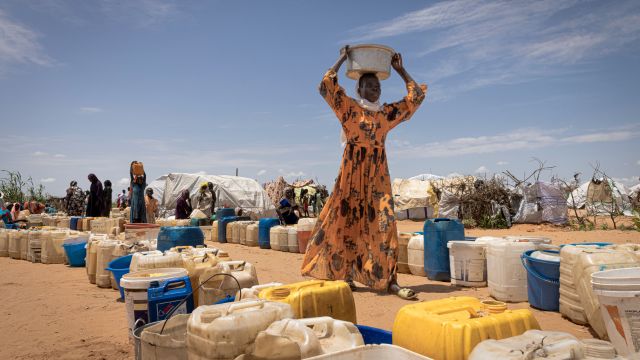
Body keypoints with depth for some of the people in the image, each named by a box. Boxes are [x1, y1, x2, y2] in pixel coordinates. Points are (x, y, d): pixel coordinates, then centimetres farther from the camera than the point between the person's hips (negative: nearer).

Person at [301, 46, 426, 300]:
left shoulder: (387, 113, 14)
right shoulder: (348, 108, 4)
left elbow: (416, 96, 16)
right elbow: (327, 85, -7)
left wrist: (400, 70, 17)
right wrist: (342, 59, 2)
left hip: (378, 173, 3)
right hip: (353, 171, -3)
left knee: (383, 224, -6)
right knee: (349, 220, 1)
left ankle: (390, 281, -5)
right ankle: (347, 275, 12)